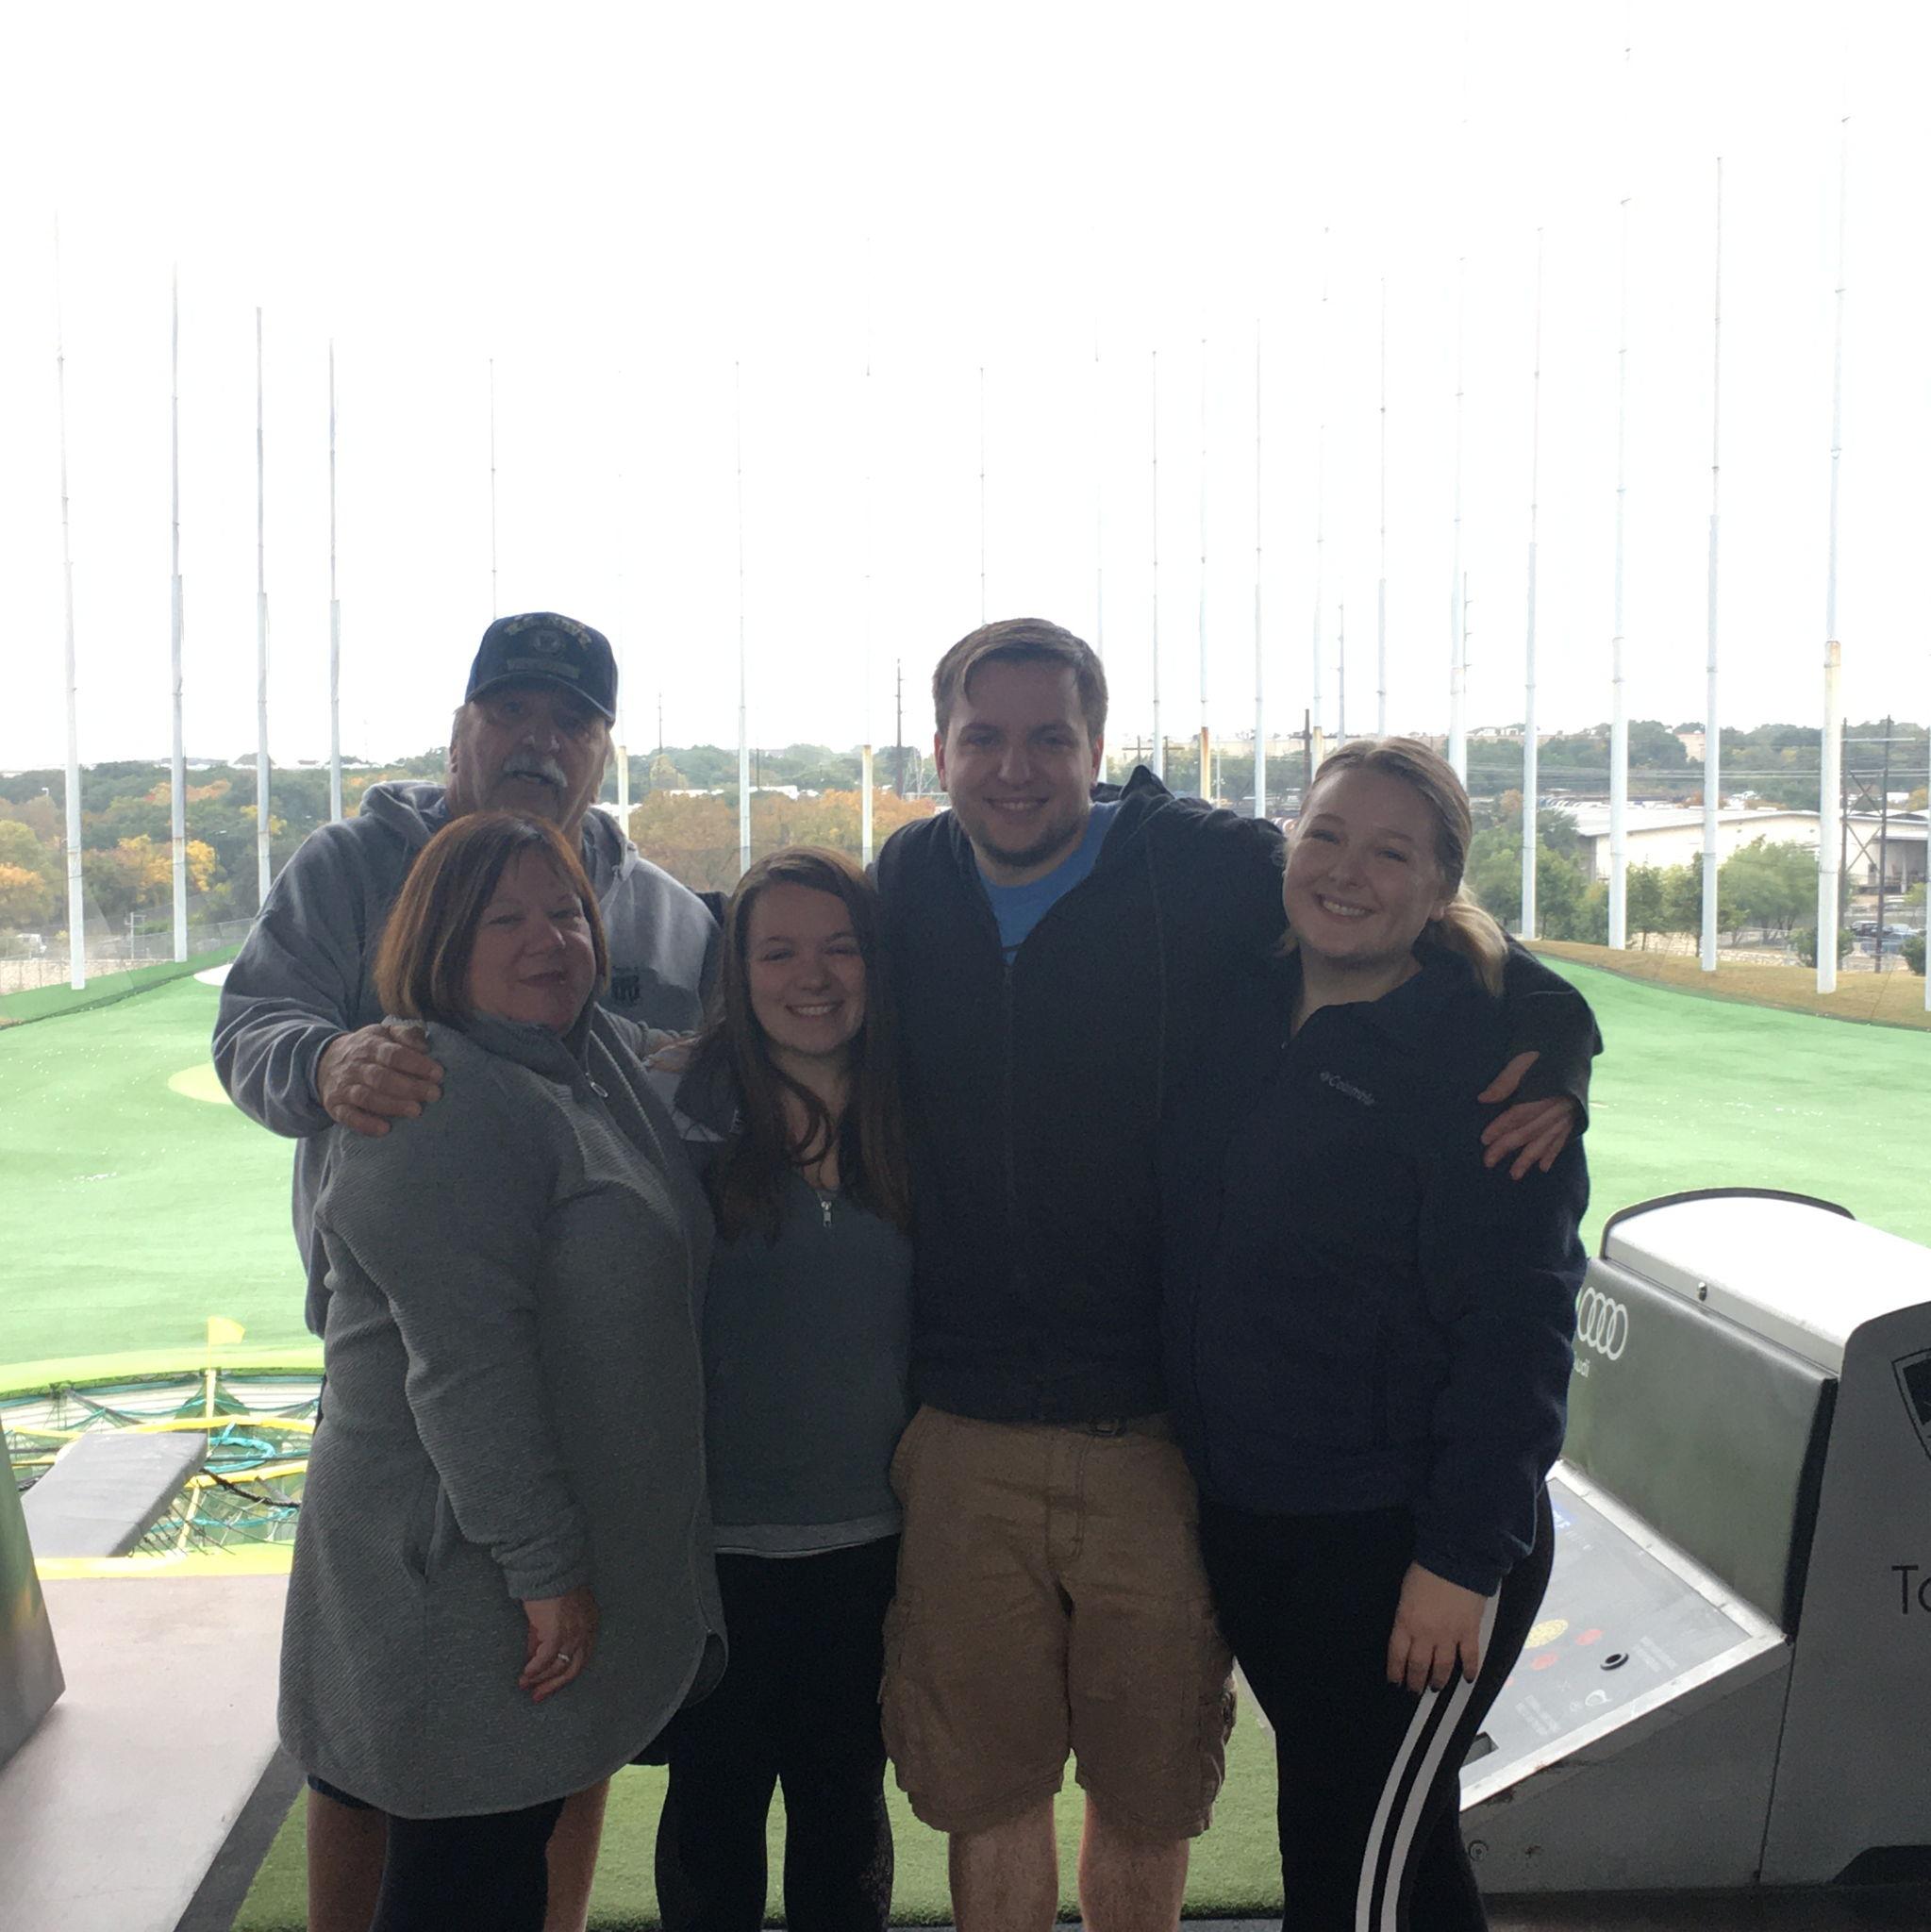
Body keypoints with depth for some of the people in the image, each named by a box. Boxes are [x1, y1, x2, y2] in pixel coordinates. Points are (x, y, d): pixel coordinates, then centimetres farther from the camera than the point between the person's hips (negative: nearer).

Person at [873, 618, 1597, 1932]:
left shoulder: (1215, 870, -9)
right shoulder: (910, 886, 3)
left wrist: (1555, 1047, -19)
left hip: (1155, 1439, -2)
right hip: (961, 1439, 3)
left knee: (1148, 1798, 17)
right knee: (981, 1783, 17)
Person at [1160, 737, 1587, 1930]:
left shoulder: (1483, 1054, -13)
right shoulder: (1242, 1019, 5)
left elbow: (1518, 1323, -16)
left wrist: (1462, 1559, -17)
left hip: (1404, 1536, -6)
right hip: (1246, 1518, 6)